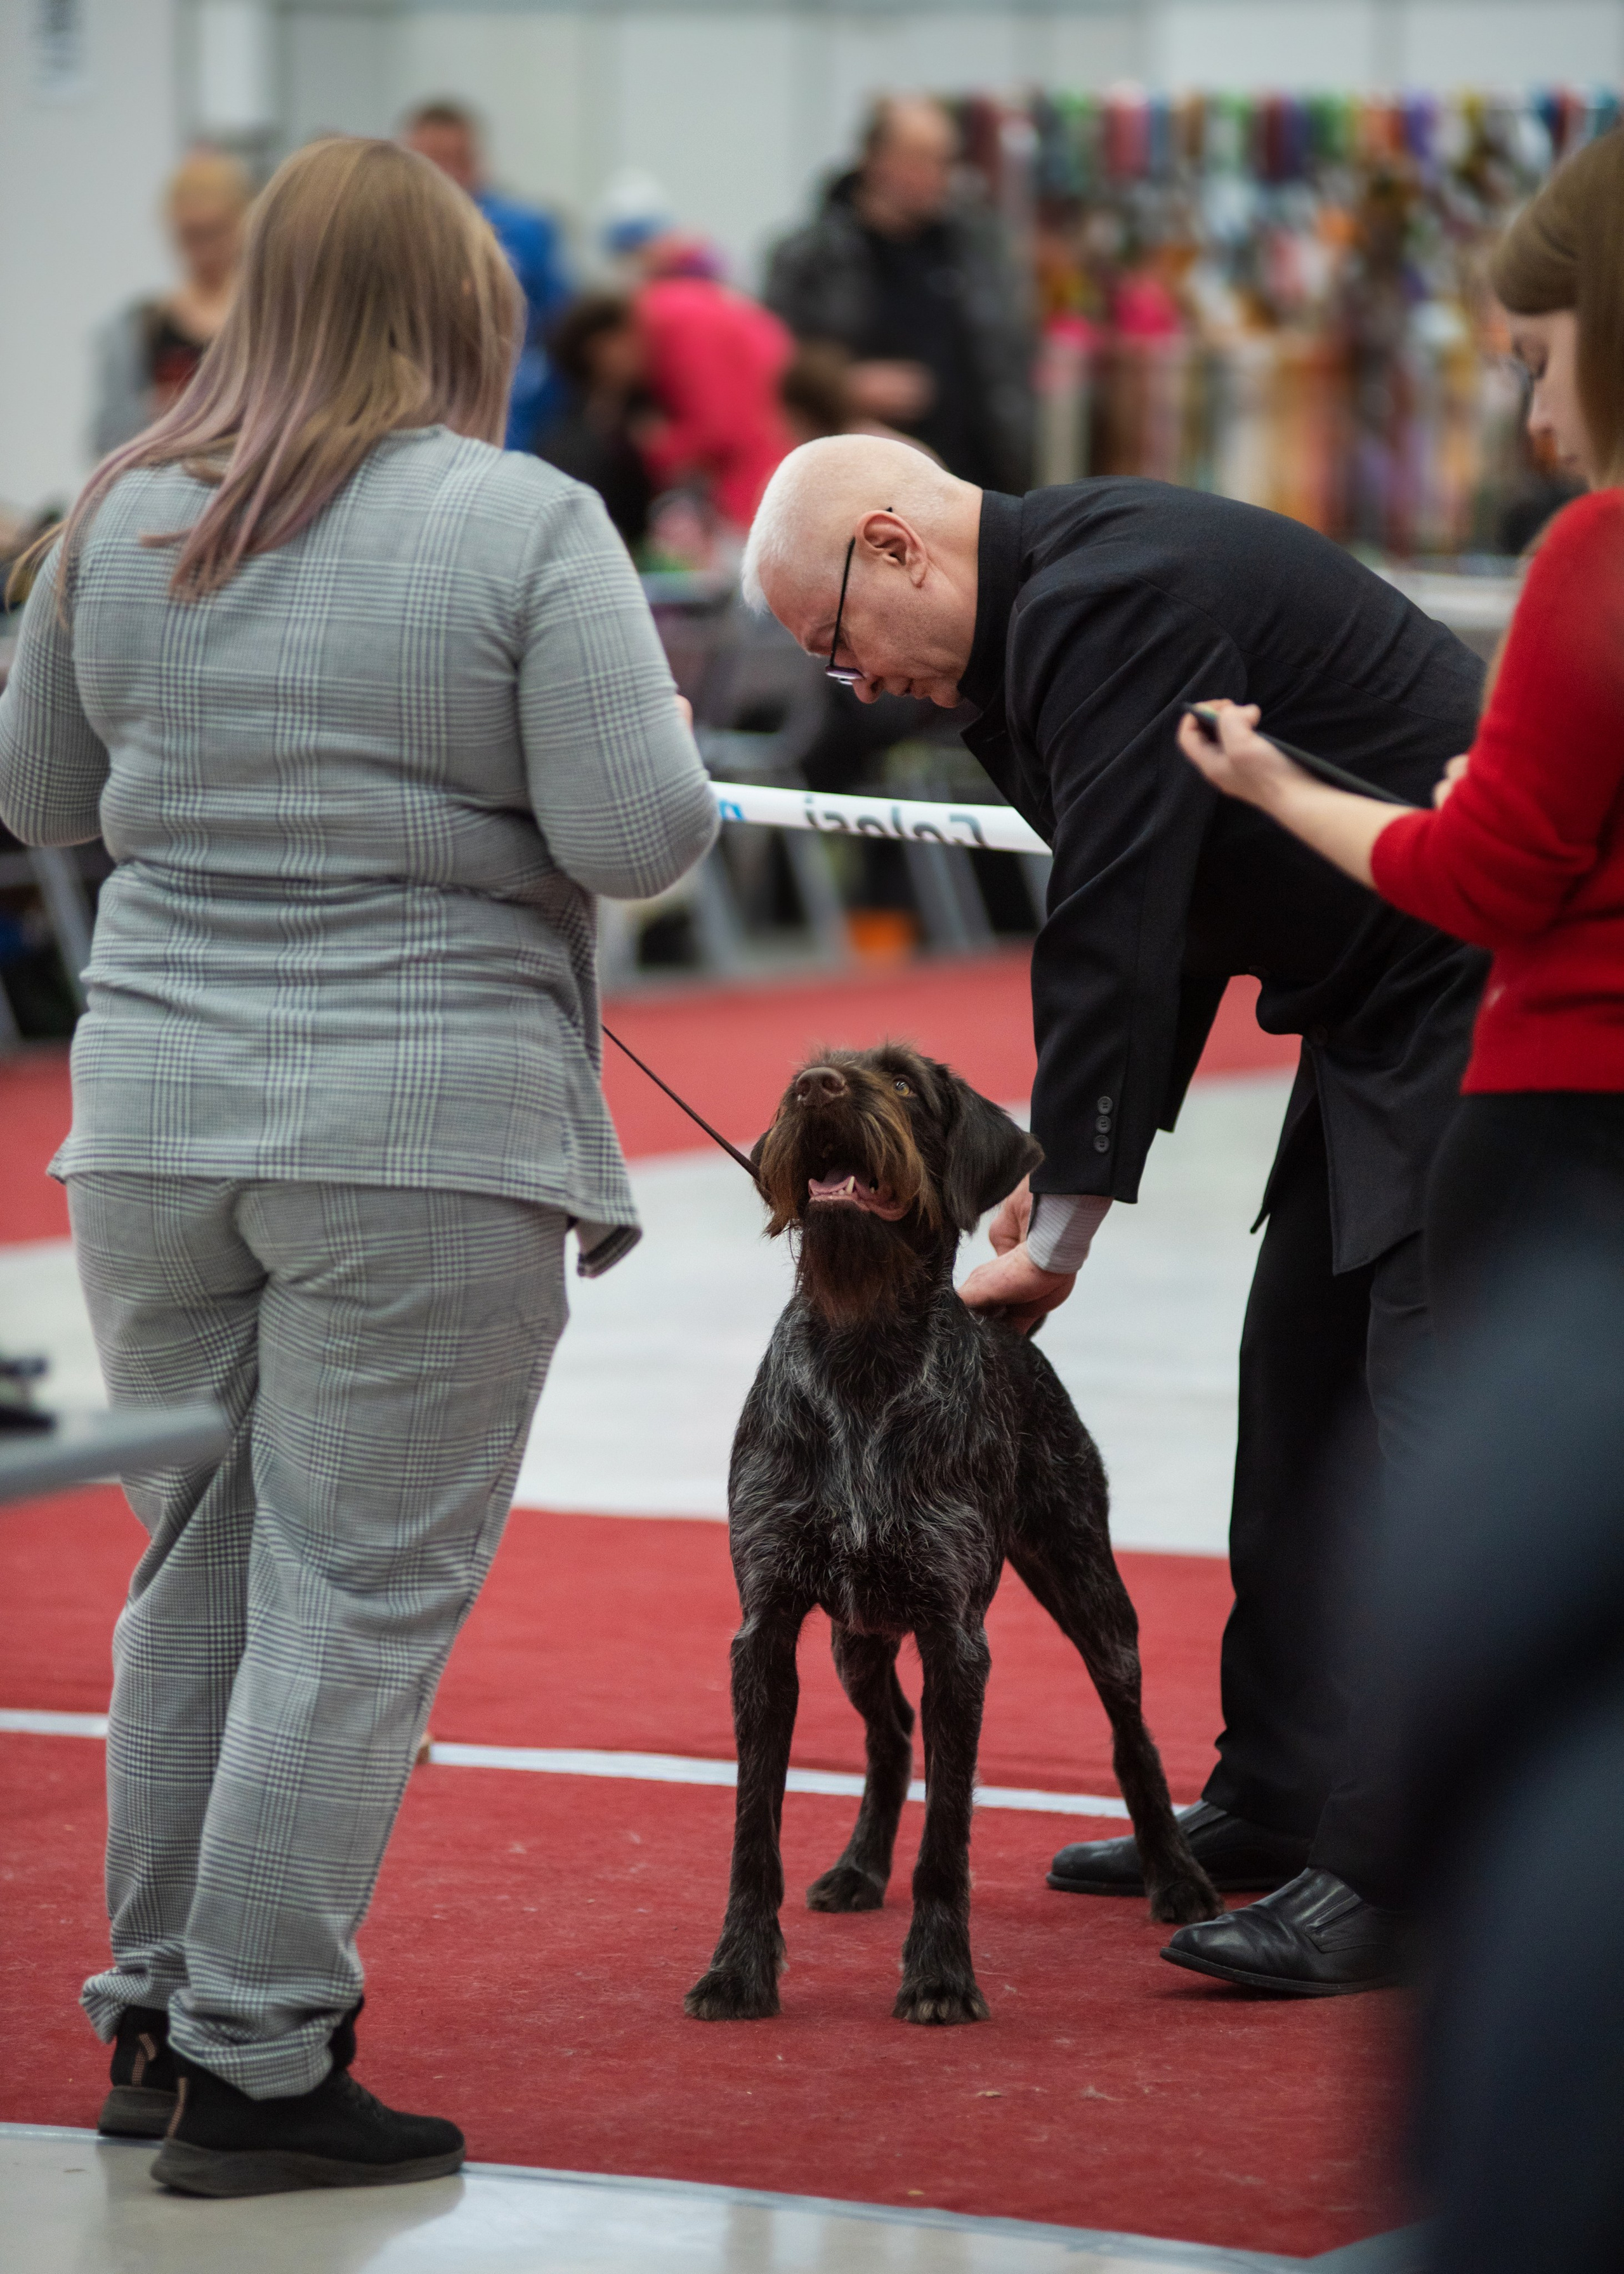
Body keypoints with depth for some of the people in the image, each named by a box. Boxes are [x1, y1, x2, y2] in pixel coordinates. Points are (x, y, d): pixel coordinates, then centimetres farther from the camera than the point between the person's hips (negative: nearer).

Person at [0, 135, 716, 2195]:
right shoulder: (527, 527, -9)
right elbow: (640, 836, -13)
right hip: (423, 1128, -5)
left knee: (194, 1567, 17)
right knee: (355, 1601, 0)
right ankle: (254, 2068, 1)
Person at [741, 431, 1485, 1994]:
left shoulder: (1114, 604, -21)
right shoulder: (1055, 606, 12)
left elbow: (1116, 930, -22)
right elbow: (1146, 921, 19)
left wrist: (1063, 1231, -16)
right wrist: (1067, 1157, 12)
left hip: (1478, 988, -11)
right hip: (1378, 1002, 11)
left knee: (1426, 1410, -12)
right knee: (1300, 1382, 12)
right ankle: (1284, 1802, 20)